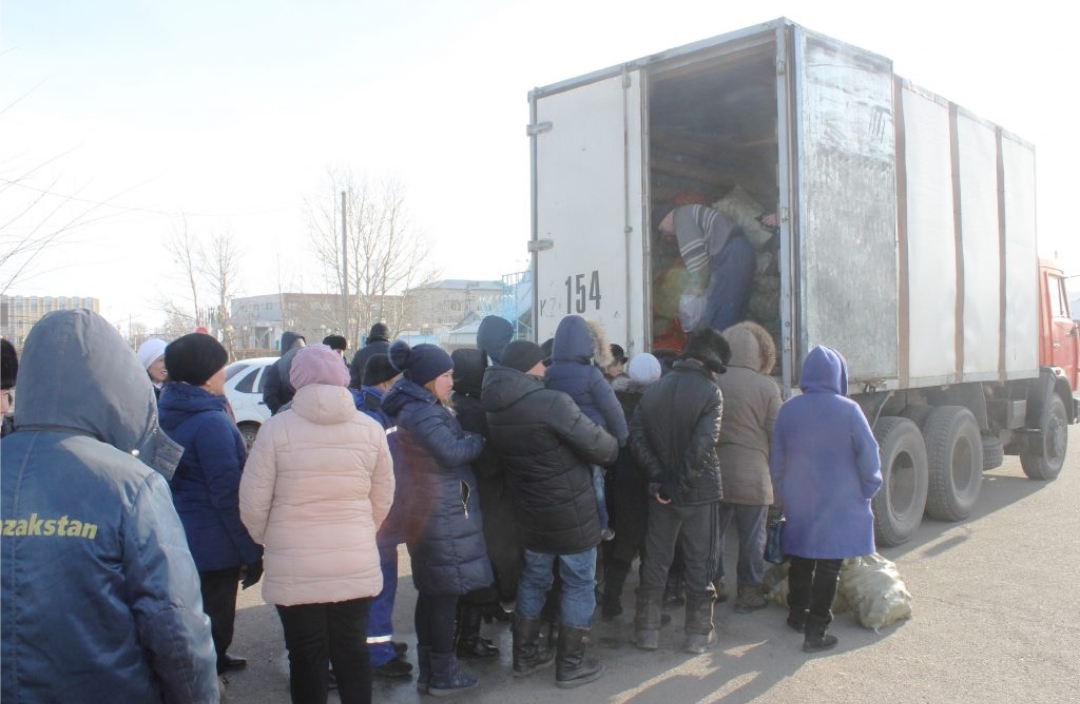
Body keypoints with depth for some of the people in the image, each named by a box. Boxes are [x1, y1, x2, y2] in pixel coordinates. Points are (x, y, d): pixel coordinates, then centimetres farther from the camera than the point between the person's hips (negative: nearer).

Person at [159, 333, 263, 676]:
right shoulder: (211, 422, -22)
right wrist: (252, 552, -15)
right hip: (211, 545, -9)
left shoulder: (166, 413, 5)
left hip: (176, 540, 9)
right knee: (214, 624, 4)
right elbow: (229, 495, -22)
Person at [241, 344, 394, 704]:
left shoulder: (276, 427, -10)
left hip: (295, 569, -2)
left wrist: (268, 539, 12)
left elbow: (253, 502, -7)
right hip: (356, 565, 2)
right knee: (353, 651, 16)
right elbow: (383, 498, 5)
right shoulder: (370, 428, -3)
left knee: (306, 656, 12)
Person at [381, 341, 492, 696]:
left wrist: (467, 438, 0)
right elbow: (453, 452, -23)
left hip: (429, 514, 10)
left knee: (431, 593, 16)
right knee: (446, 594, -1)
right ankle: (443, 675, 10)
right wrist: (480, 439, -8)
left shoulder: (419, 409, 15)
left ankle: (428, 670, 25)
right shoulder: (422, 414, -18)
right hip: (444, 516, -10)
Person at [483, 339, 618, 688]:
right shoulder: (552, 402, -23)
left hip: (530, 512, 7)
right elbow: (601, 447, -19)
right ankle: (570, 665, 17)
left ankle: (525, 655, 30)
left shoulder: (496, 409, -1)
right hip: (571, 512, -7)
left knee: (533, 579, 20)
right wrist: (613, 448, 2)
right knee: (579, 584, 8)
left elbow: (504, 456, 6)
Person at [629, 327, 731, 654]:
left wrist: (659, 476, -6)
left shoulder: (655, 389, 3)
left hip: (662, 490, 4)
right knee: (699, 561, 9)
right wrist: (682, 482, -14)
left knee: (655, 558, 13)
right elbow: (702, 444, -23)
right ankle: (698, 633, 18)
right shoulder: (709, 392, -13)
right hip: (700, 491, -4)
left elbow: (636, 436, -3)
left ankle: (647, 630, 20)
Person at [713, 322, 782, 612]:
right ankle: (748, 592, 18)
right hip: (752, 478, -3)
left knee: (713, 532, 16)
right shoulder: (767, 386, -10)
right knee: (752, 538, 10)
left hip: (714, 476, 3)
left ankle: (712, 585, 27)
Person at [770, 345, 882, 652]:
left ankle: (797, 615, 33)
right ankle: (815, 631, 3)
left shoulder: (788, 410, -1)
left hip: (798, 503, 4)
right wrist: (865, 493, 5)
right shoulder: (848, 410, -12)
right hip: (840, 505, -4)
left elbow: (776, 461, 6)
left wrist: (783, 495, 18)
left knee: (801, 560, 19)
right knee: (828, 566, 2)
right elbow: (869, 457, -9)